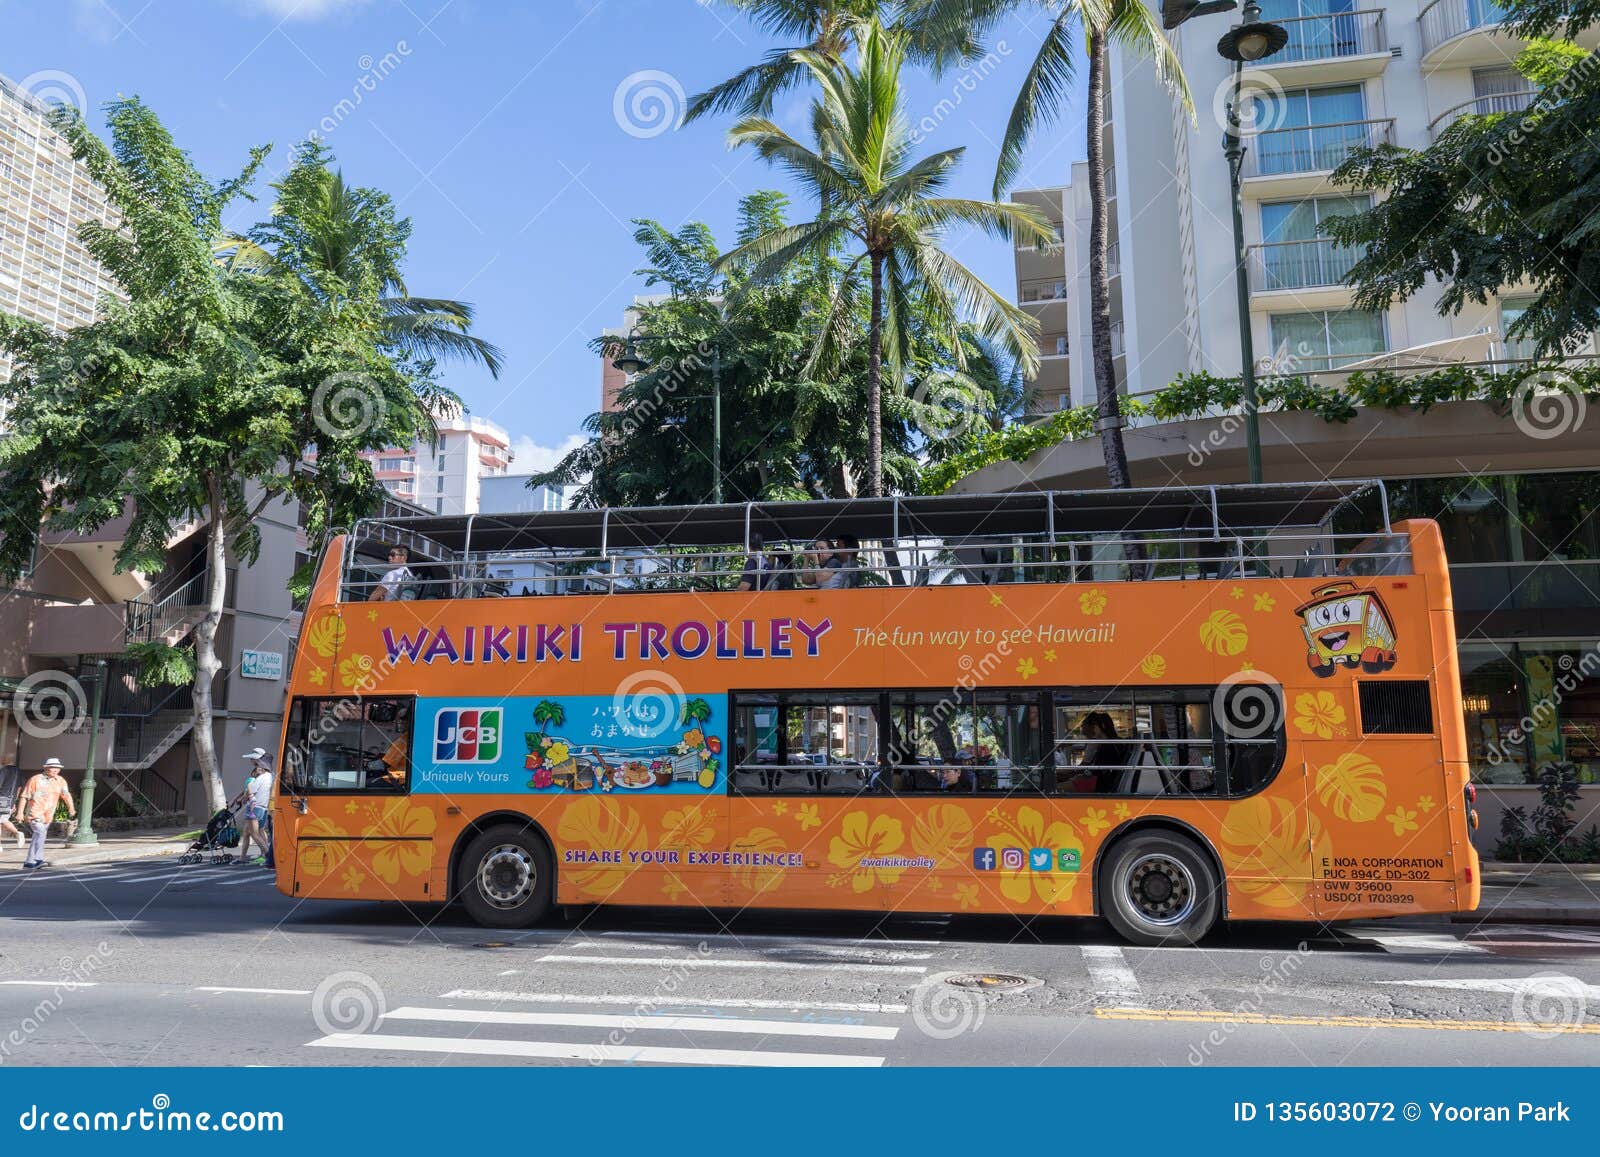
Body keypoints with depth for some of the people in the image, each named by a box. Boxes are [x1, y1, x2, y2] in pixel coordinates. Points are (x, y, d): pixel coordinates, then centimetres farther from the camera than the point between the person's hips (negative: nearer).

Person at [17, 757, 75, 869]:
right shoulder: (35, 779, -5)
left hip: (48, 815, 5)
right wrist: (20, 813, -6)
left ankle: (30, 861, 24)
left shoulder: (60, 781, 4)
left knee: (38, 836, 14)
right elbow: (24, 797, -2)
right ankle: (38, 859, -23)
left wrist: (71, 809, -19)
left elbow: (66, 795, -6)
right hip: (35, 813, -5)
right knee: (40, 833, -21)